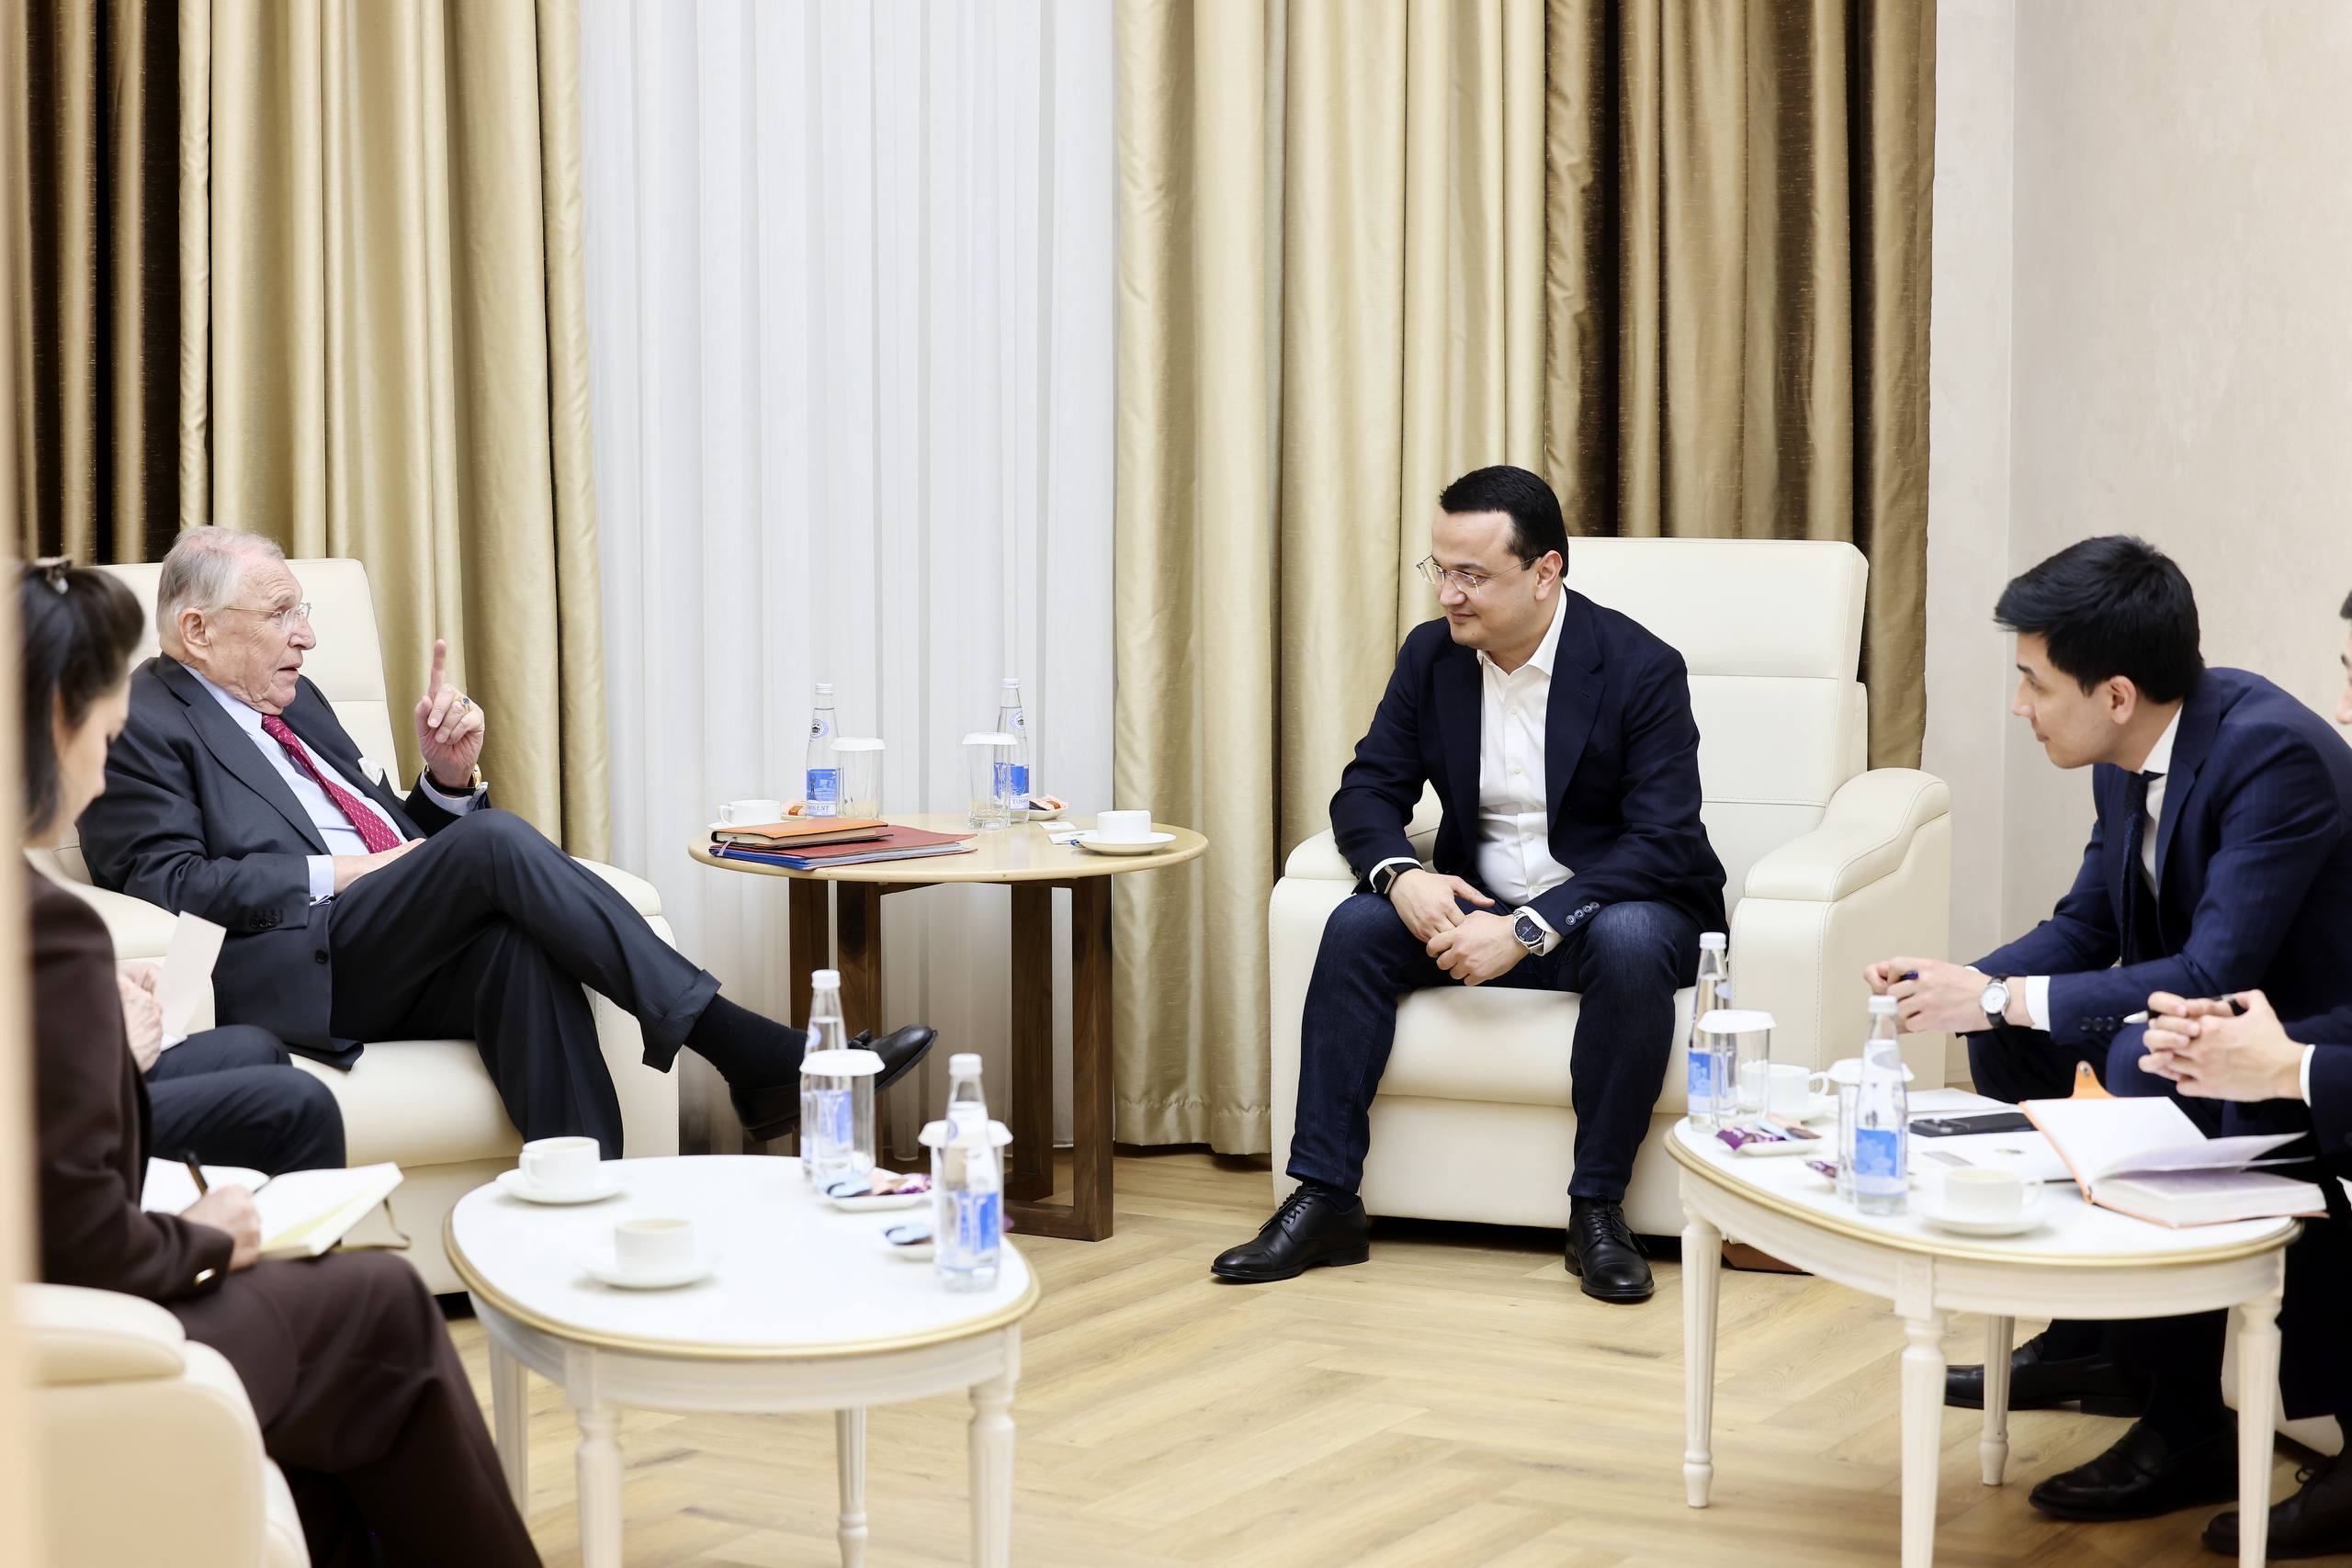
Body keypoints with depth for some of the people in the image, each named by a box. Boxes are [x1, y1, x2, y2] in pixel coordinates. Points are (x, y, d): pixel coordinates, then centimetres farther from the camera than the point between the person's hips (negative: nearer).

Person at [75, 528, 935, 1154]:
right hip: (297, 972, -7)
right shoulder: (139, 723, 4)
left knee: (517, 940, -30)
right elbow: (165, 880, -10)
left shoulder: (294, 703, 29)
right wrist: (336, 874, -13)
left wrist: (449, 776, 8)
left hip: (397, 965, 7)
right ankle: (749, 1055, -29)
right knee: (494, 839, -28)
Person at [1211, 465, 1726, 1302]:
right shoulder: (1431, 654, -1)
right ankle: (1325, 1200, -19)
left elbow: (1662, 843, -23)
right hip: (1480, 903, 5)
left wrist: (1526, 928, -33)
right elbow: (1368, 788, 1)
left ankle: (1596, 1209, -25)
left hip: (1614, 902, -4)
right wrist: (1401, 874, -23)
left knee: (1630, 942, -37)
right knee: (1357, 925, -21)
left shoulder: (1640, 668, -17)